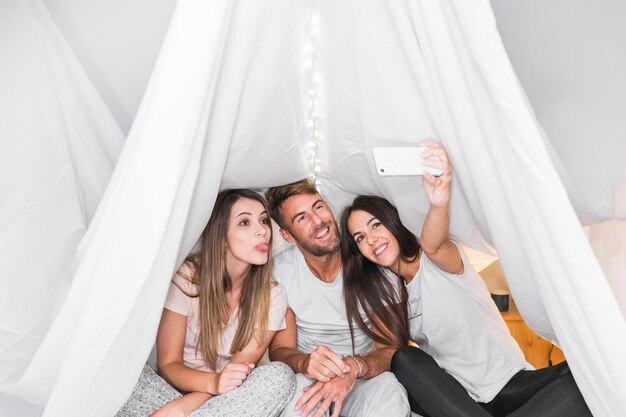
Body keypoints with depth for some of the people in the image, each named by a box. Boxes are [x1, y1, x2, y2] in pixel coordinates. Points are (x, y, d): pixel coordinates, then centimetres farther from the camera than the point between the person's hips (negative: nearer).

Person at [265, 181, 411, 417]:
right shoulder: (280, 270, -11)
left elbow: (393, 348, -13)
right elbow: (279, 350, -7)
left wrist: (354, 367, -36)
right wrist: (304, 363, -33)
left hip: (365, 376, 1)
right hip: (307, 378, 0)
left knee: (389, 396, -33)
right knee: (299, 396, -35)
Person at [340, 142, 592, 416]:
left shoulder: (438, 259, -14)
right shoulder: (387, 291, 4)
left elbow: (432, 246, -39)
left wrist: (439, 204, -61)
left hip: (509, 385, -4)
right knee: (404, 360, -23)